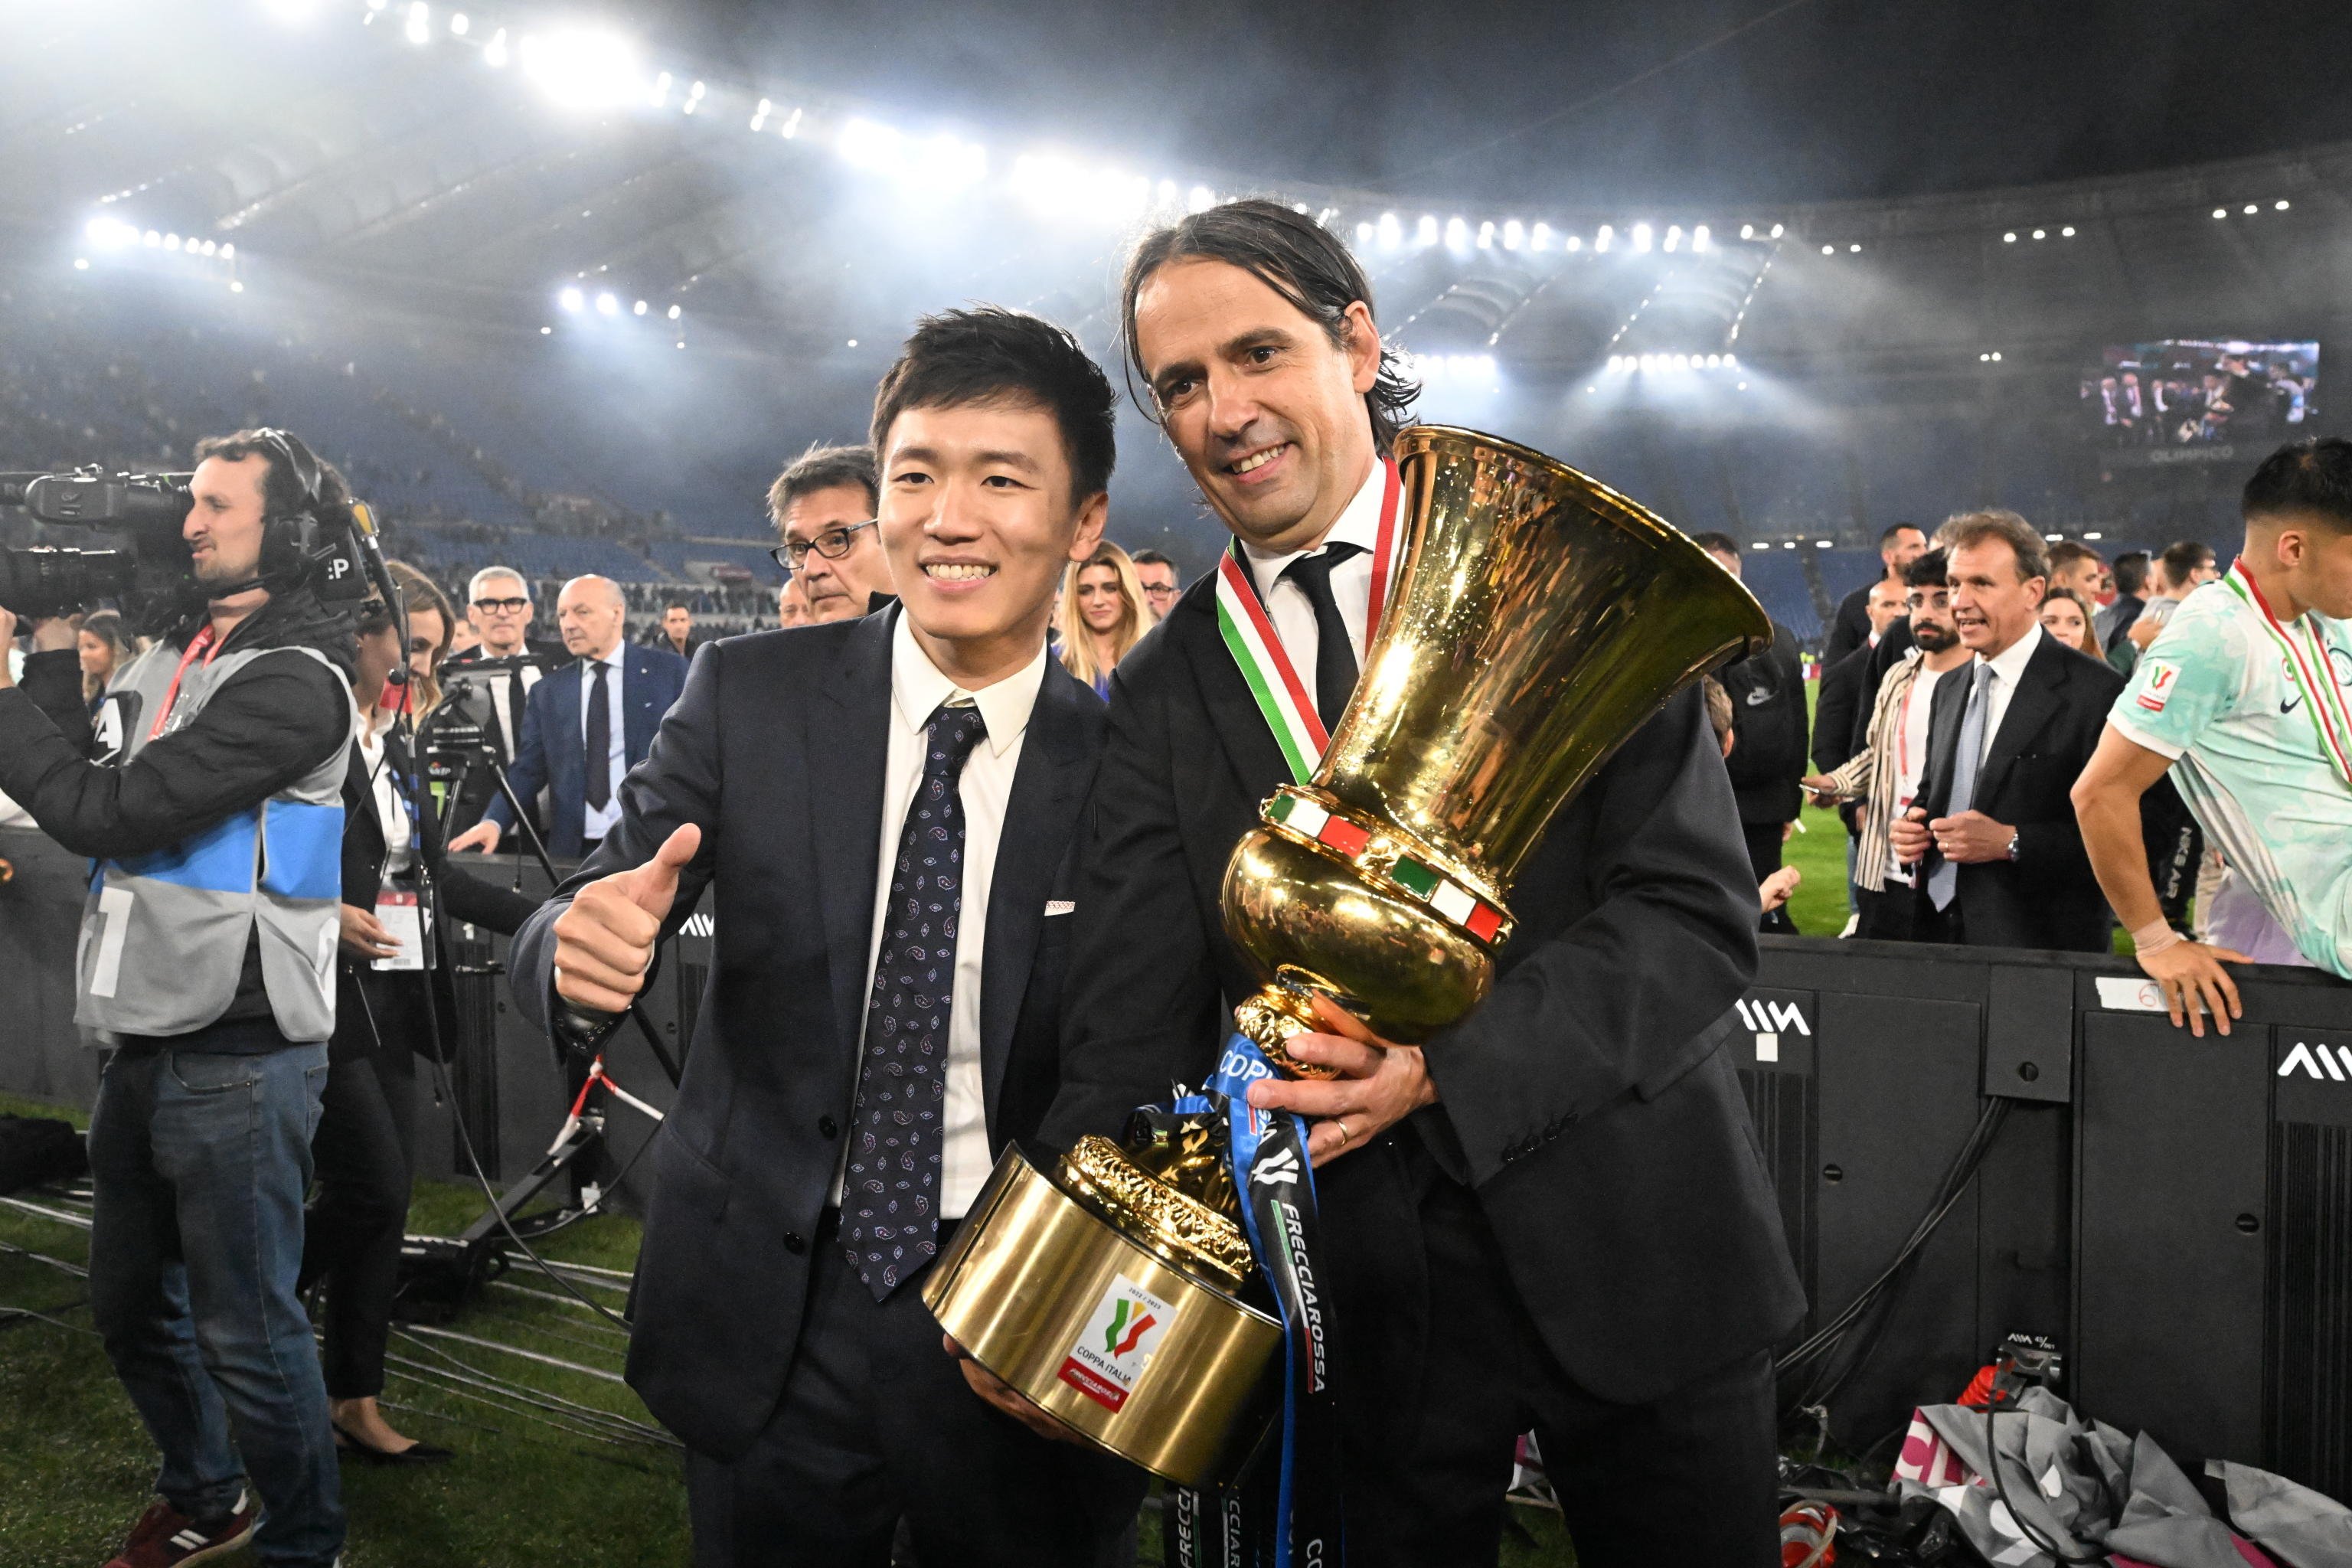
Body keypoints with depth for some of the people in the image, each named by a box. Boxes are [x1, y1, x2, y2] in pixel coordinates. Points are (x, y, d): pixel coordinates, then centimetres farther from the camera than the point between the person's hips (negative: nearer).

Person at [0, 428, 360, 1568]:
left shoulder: (296, 680, -15)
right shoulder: (169, 651, 13)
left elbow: (105, 813, -19)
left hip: (236, 1056, -9)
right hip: (144, 1036, 9)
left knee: (244, 1332, 2)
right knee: (131, 1305, 21)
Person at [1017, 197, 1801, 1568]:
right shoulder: (1161, 695, 0)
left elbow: (1701, 911, -12)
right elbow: (1129, 1041, -4)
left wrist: (1441, 1069, -25)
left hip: (1634, 1246, 0)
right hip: (1366, 1289, 1)